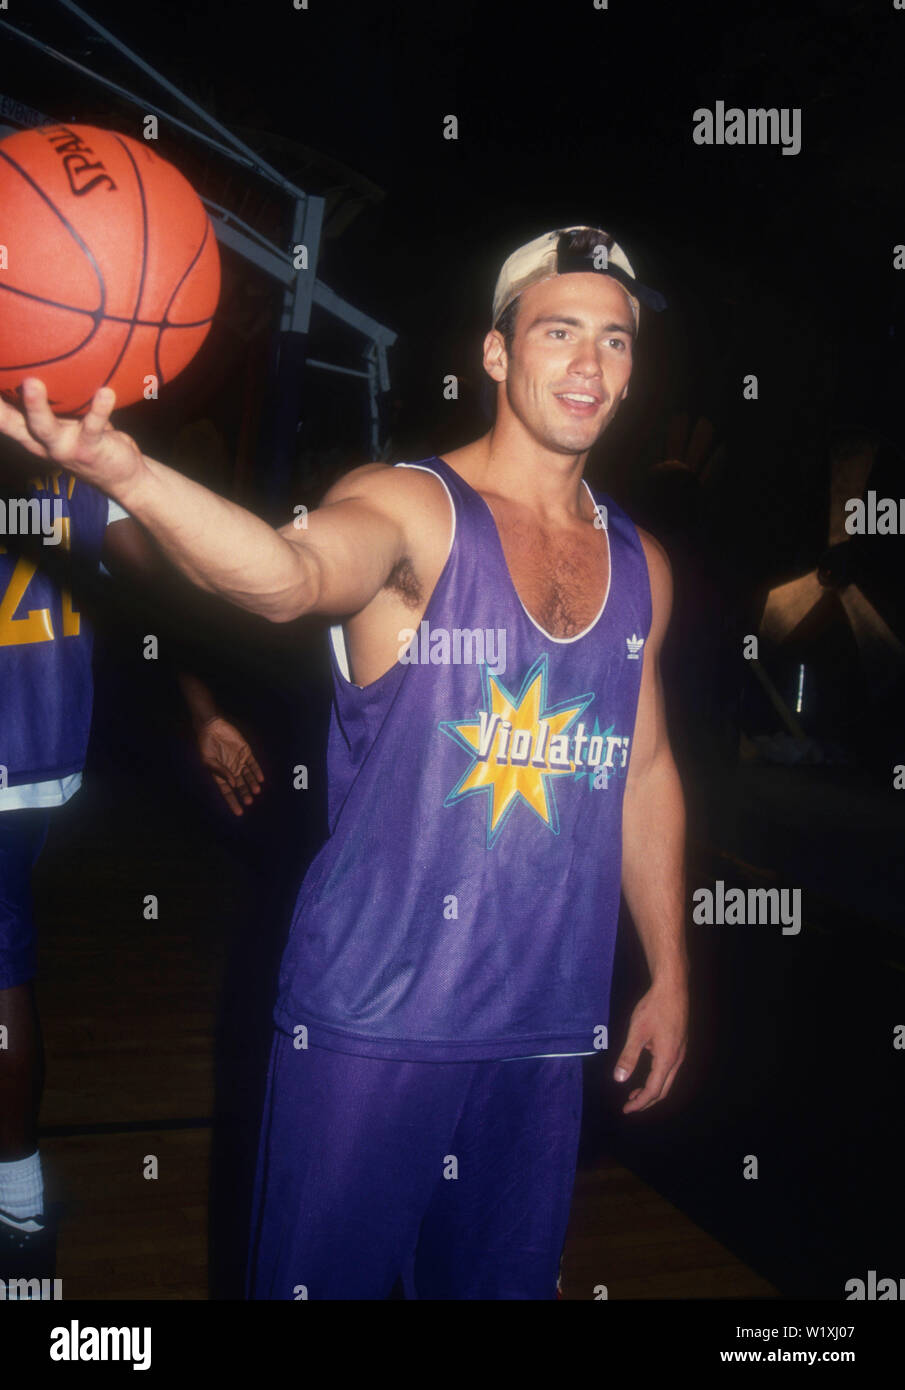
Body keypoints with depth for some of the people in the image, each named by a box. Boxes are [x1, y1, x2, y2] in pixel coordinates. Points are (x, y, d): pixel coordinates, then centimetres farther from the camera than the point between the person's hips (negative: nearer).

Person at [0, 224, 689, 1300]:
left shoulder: (638, 565, 8)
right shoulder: (410, 507, -9)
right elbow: (290, 575, -32)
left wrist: (669, 972, 17)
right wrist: (128, 473, -52)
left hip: (548, 1026, 5)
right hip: (371, 1016, -5)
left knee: (504, 1280, 17)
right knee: (325, 1275, 4)